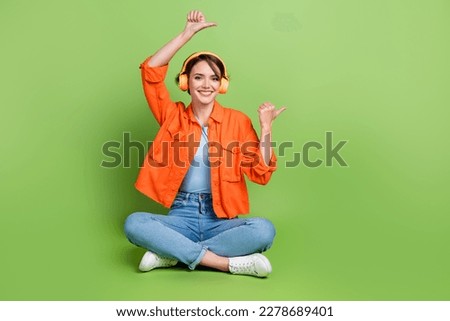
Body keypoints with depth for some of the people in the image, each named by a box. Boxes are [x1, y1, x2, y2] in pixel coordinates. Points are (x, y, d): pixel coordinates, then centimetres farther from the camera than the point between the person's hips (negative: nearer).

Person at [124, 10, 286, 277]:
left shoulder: (237, 120, 4)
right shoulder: (174, 117, 7)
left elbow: (261, 174, -2)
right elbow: (151, 71, -5)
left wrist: (266, 129, -13)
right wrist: (187, 34, -7)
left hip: (221, 220, 0)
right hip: (182, 217, 0)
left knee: (265, 230, -31)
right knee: (134, 223, -29)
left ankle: (171, 254, -21)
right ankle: (228, 263, -25)